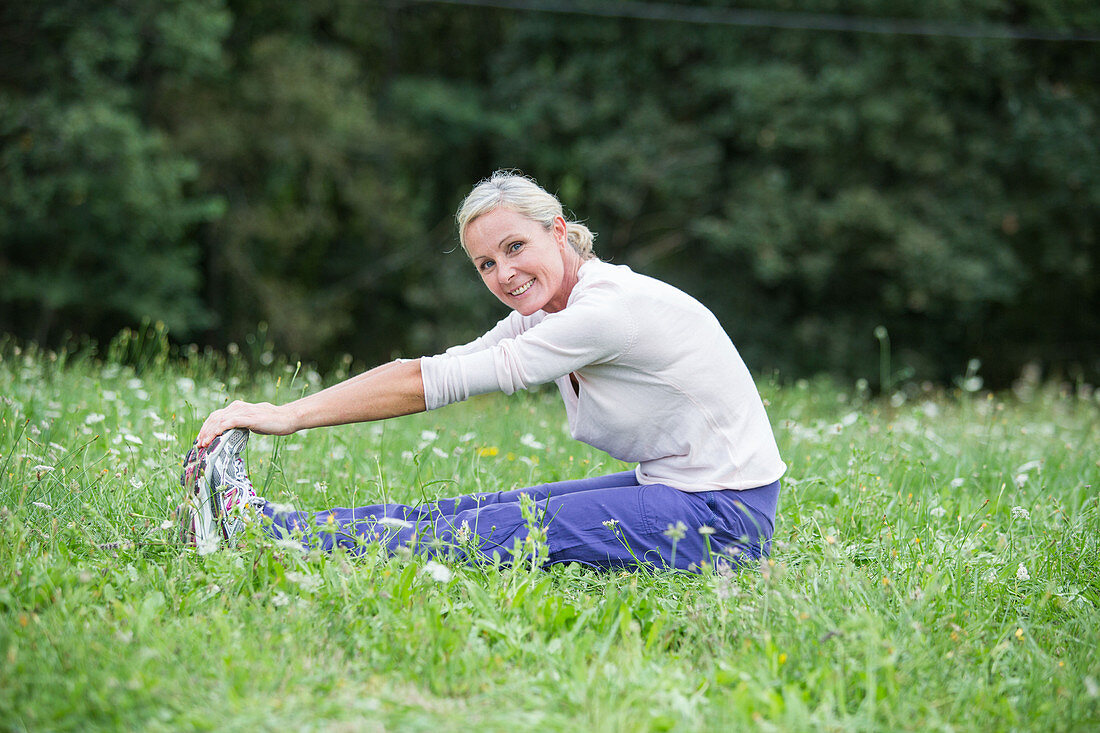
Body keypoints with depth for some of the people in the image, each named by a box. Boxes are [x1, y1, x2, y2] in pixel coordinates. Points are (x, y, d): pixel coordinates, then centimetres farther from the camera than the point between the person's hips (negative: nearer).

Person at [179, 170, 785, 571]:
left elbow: (435, 383, -23)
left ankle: (260, 529, -20)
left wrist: (291, 415, -19)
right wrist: (285, 410, -8)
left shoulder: (614, 307, -23)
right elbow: (438, 368, 1)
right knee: (472, 511, -4)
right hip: (668, 490, 9)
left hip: (722, 518, -9)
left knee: (503, 532, -20)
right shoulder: (547, 310, 5)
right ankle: (255, 516, -7)